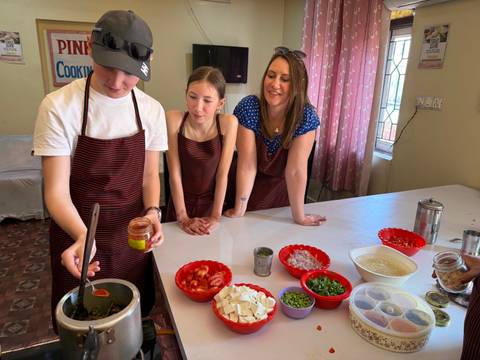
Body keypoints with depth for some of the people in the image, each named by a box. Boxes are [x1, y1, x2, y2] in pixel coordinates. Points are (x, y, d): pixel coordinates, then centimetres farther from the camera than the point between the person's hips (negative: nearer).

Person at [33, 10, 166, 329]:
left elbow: (150, 176, 2)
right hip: (77, 234, -2)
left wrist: (152, 212, -17)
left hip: (132, 235, 3)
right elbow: (57, 191, -17)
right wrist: (83, 236, -35)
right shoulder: (59, 107, -17)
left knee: (136, 315, 21)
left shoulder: (152, 110, -6)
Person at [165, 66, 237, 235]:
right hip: (181, 203, 0)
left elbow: (223, 174, -13)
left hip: (211, 203, 1)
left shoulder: (228, 123, -17)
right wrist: (182, 217, -16)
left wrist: (215, 217, -13)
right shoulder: (174, 119, -18)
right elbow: (175, 172, -16)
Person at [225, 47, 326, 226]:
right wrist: (239, 211, -20)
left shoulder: (306, 116, -22)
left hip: (281, 191, 1)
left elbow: (296, 169, -21)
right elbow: (247, 165, -24)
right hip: (248, 189, -1)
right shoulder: (248, 107, -24)